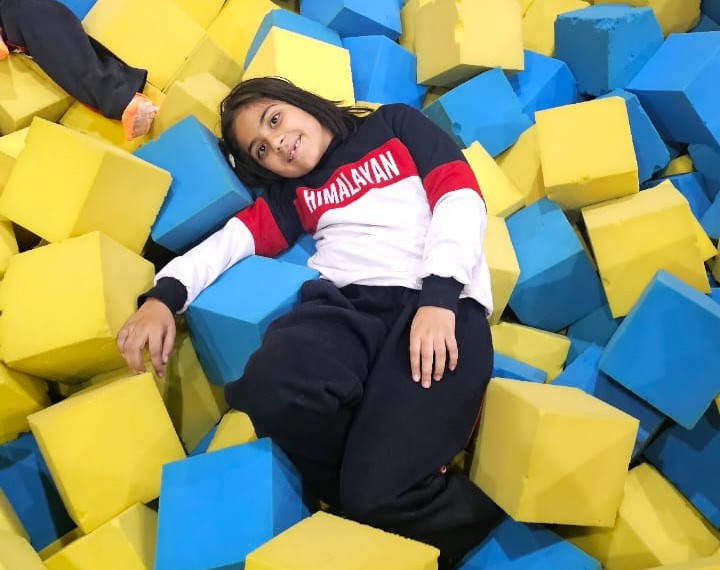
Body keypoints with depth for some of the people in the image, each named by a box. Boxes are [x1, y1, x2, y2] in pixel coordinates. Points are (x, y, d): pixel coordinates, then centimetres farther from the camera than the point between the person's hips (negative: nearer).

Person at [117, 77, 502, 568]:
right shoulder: (295, 194, 31)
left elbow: (461, 199, 8)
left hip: (438, 303, -3)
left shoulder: (397, 126, 22)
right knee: (275, 390, -33)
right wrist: (163, 296, -6)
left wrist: (438, 297, -10)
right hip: (346, 301, 4)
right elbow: (233, 238, 15)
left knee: (380, 491, -27)